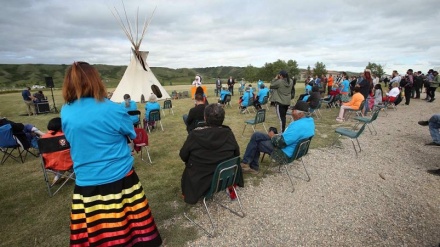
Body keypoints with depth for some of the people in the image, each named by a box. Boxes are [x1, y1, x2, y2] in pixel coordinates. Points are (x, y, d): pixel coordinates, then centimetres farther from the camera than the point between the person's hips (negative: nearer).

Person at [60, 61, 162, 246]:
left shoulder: (65, 113, -4)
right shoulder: (113, 109, -16)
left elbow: (71, 140, 13)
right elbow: (132, 134, 0)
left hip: (86, 183, 4)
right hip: (120, 178, -3)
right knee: (127, 226, 14)